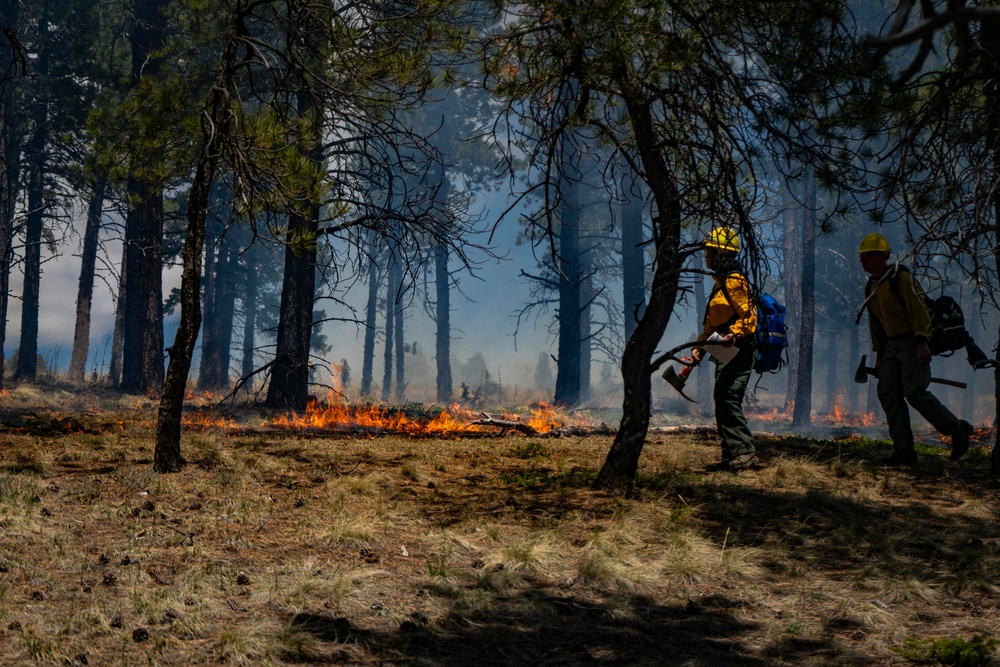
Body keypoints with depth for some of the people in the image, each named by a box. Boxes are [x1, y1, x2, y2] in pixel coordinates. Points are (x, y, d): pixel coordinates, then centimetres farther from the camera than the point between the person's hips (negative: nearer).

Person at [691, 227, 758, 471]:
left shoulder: (734, 281, -9)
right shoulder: (720, 283, 22)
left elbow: (749, 316, -16)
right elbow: (712, 322, 27)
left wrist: (734, 334, -32)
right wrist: (700, 346, 18)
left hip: (738, 351, -11)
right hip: (726, 352, 11)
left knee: (726, 398, -19)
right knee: (724, 401, 8)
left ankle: (744, 450, -18)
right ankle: (733, 454, 11)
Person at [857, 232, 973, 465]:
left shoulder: (902, 278, -10)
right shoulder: (871, 288, 14)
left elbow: (919, 310, -17)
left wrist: (922, 343, -25)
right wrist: (879, 354, 20)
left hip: (914, 343, -8)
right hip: (892, 345, 8)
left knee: (914, 392, -15)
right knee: (887, 393, -6)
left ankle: (957, 430, 3)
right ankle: (904, 450, -6)